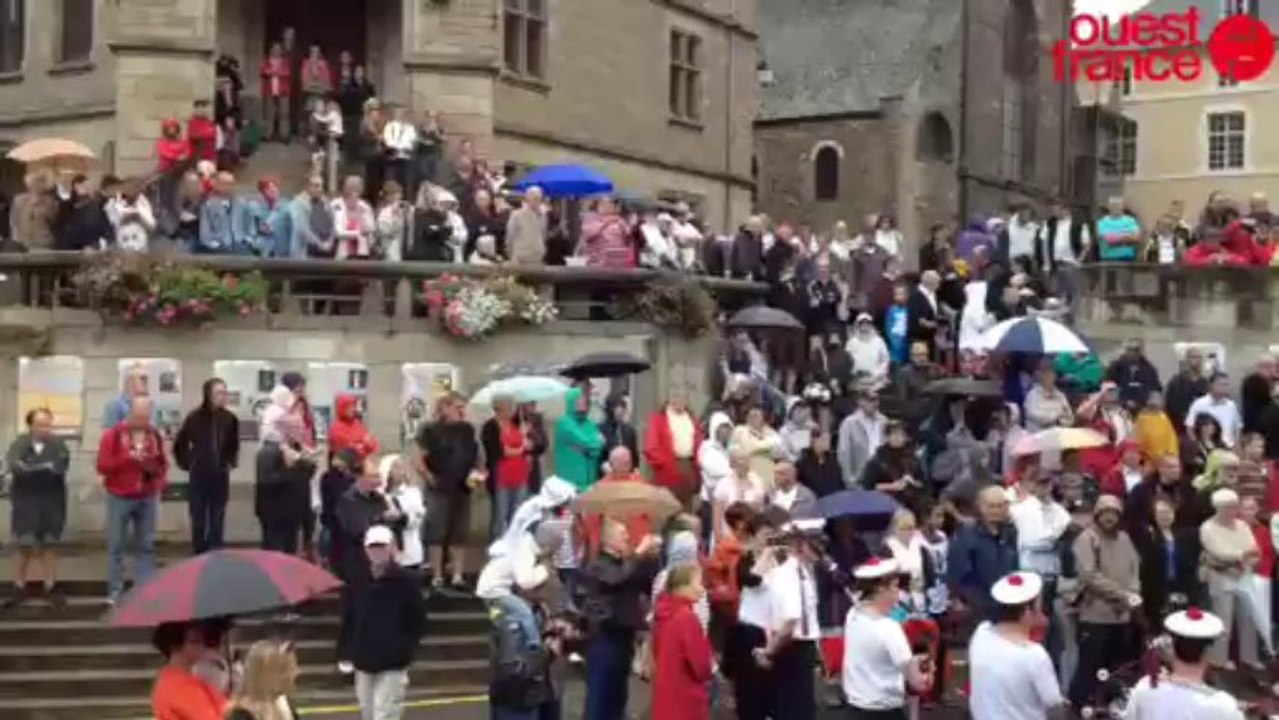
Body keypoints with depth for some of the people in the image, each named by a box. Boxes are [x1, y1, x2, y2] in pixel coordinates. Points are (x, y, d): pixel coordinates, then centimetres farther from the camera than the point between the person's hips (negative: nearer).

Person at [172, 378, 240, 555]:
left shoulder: (230, 419, -3)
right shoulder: (195, 418, -9)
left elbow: (234, 445, 13)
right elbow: (179, 444, 3)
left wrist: (231, 462, 6)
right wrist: (187, 464, 1)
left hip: (220, 477, 2)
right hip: (199, 476, -2)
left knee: (217, 521, 7)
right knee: (198, 520, 7)